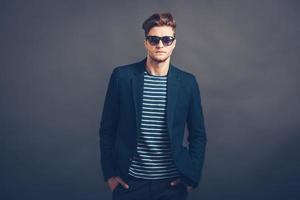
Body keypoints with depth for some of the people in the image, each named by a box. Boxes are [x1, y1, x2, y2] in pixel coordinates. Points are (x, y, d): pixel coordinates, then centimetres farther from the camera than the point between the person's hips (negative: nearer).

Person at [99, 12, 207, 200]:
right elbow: (107, 129, 2)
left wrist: (191, 177, -1)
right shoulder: (122, 76, -4)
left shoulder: (187, 82, -1)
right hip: (129, 182, 0)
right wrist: (109, 173, -1)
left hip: (172, 184, 1)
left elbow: (198, 135, 5)